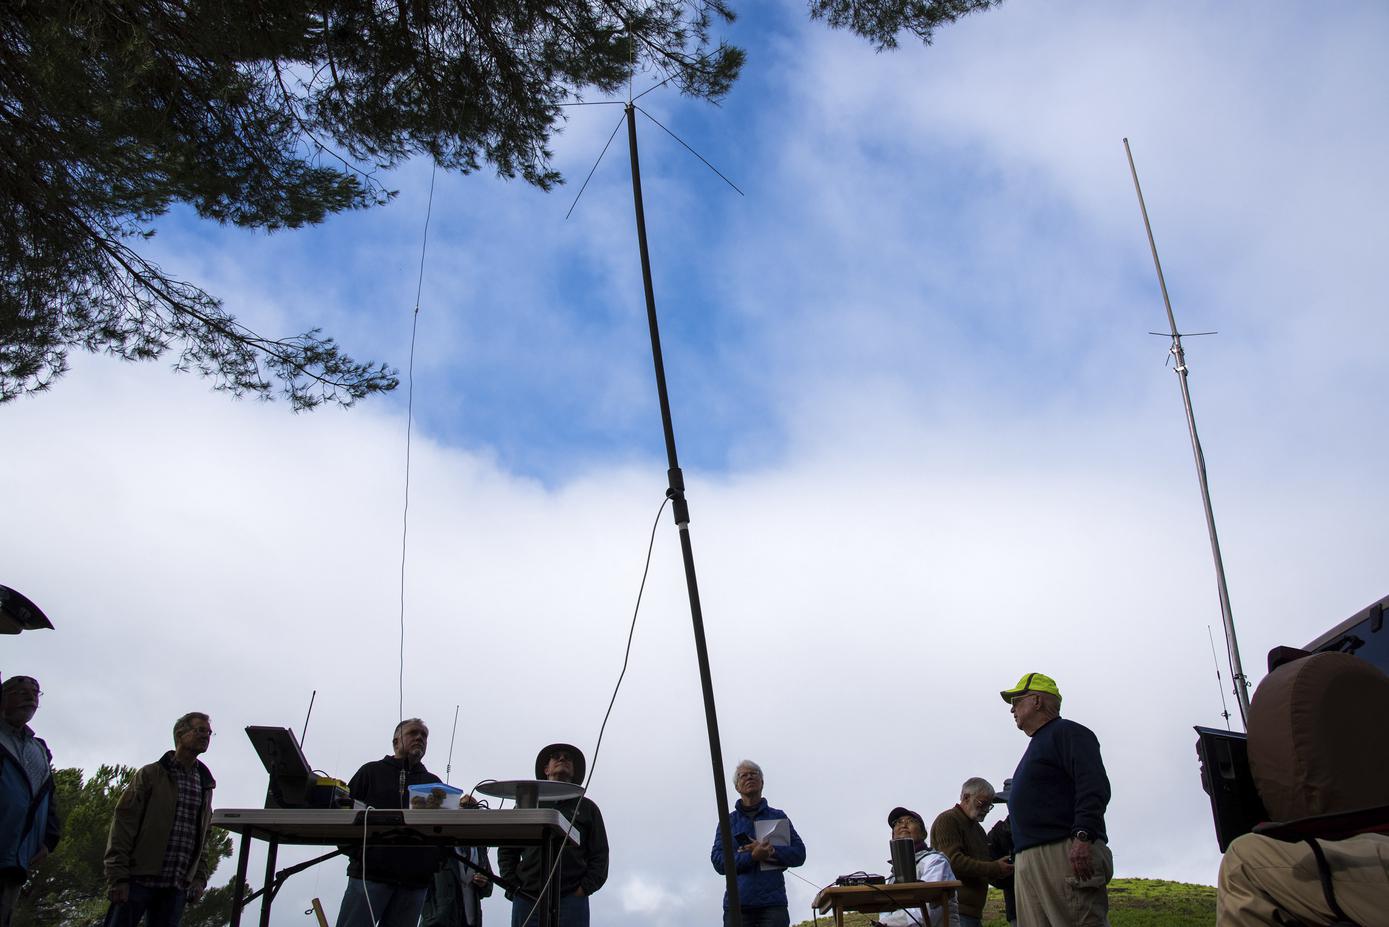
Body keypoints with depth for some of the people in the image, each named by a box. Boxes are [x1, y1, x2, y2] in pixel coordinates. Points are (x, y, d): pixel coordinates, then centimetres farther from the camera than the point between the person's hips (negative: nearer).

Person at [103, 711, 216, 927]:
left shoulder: (205, 786, 18)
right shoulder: (151, 774, 3)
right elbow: (123, 824, -4)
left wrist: (200, 877, 7)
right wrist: (117, 877, -12)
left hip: (176, 889, 4)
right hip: (138, 881, -4)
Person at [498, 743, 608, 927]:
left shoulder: (586, 807, 19)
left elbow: (600, 856, 12)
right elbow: (506, 850, 17)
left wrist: (584, 889, -3)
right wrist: (513, 887, 3)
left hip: (571, 900, -1)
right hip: (527, 900, 1)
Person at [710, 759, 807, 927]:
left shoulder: (778, 817, 15)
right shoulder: (728, 821, 13)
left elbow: (799, 853, 6)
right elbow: (718, 860, 2)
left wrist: (770, 851, -11)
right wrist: (752, 856, -14)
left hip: (773, 902, 0)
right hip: (737, 904, 0)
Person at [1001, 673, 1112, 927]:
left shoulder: (1067, 732, 0)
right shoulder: (1037, 744, 29)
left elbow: (1094, 787, -15)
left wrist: (1083, 836, -26)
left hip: (1066, 854, -9)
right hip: (1027, 863, 9)